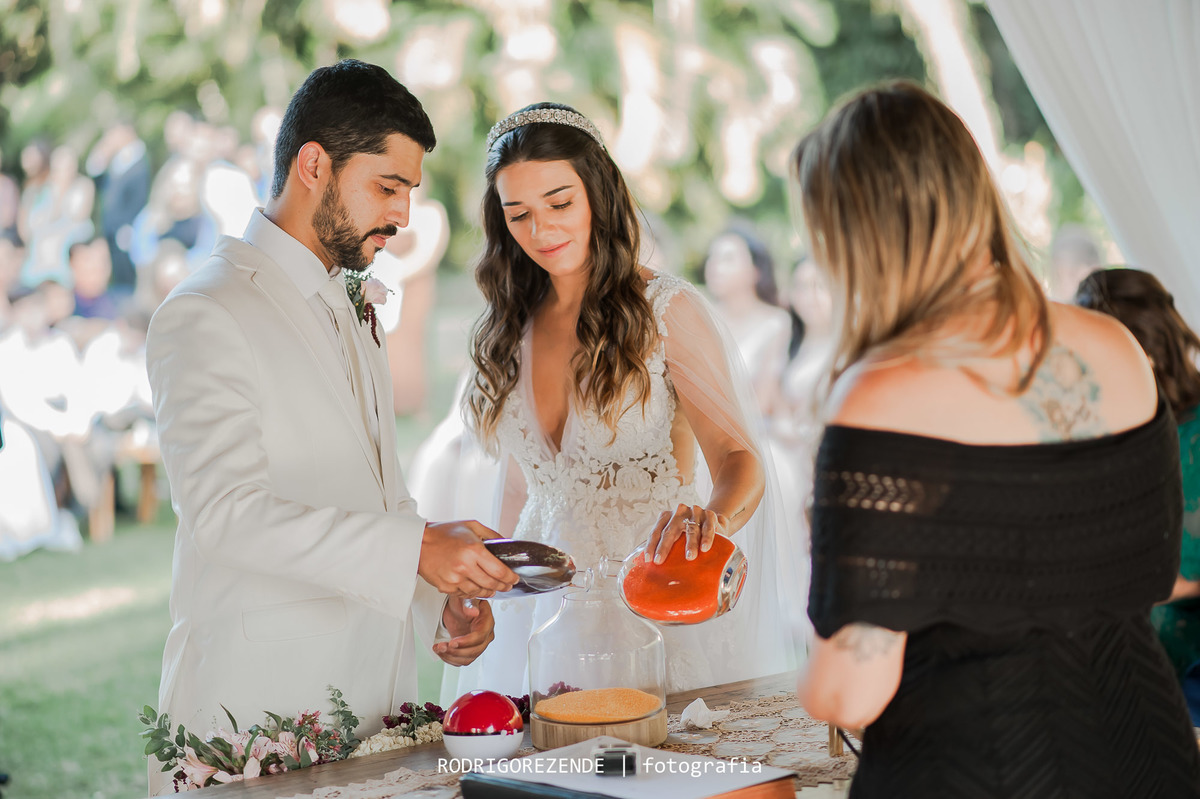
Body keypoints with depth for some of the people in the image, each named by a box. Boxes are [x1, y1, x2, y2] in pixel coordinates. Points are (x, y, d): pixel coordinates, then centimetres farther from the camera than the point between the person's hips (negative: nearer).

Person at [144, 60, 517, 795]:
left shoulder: (346, 313, 19)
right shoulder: (204, 315, -11)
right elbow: (227, 509, -22)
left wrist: (442, 600, 6)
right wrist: (418, 548, -27)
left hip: (373, 693, 8)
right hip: (258, 707, -7)